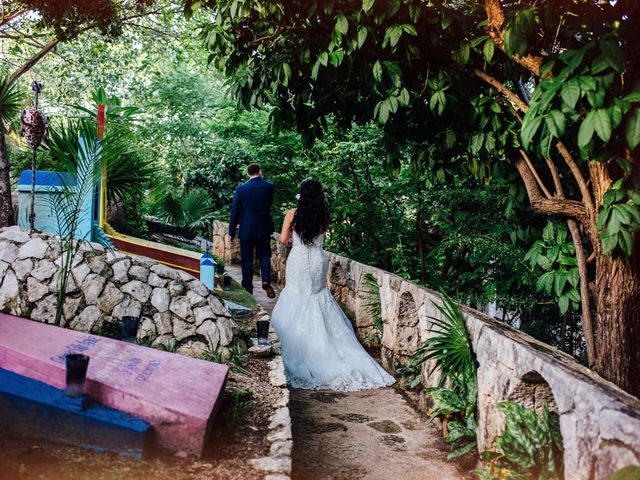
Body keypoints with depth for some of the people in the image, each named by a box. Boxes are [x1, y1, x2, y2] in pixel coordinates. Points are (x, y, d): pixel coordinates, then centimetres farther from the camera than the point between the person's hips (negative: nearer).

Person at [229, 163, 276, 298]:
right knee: (264, 255, 16)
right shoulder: (269, 186, -5)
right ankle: (266, 281, -7)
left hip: (246, 230, -1)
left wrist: (232, 232, 3)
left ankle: (248, 290, 13)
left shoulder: (241, 189, -9)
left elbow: (235, 212, -6)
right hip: (264, 229, 1)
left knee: (247, 260, 8)